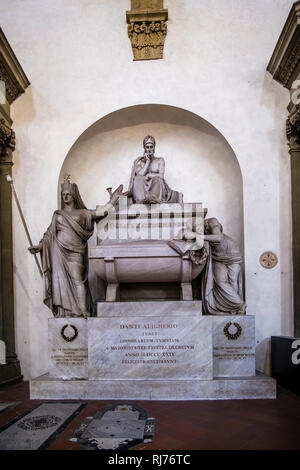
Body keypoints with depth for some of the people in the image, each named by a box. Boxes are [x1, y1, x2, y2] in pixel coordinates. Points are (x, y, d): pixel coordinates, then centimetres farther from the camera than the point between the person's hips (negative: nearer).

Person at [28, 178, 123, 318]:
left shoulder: (82, 213, 13)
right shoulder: (58, 214, 17)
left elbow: (101, 212, 5)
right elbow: (50, 233, 13)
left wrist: (113, 199, 5)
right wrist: (40, 245, 1)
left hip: (75, 251, -2)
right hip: (59, 250, 2)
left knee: (77, 279, -10)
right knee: (61, 279, -2)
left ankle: (83, 311, -11)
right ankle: (63, 310, 2)